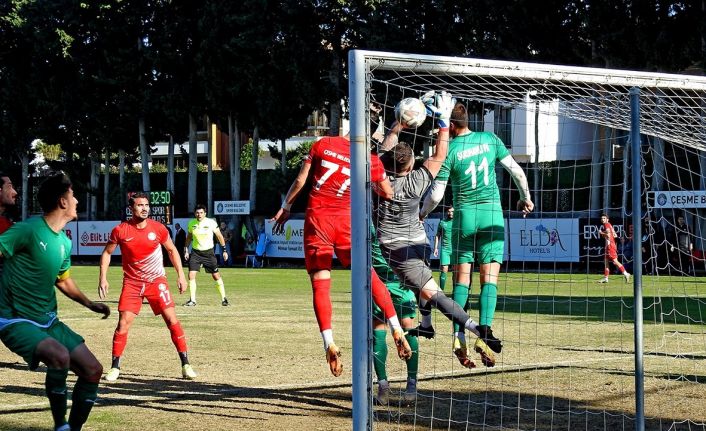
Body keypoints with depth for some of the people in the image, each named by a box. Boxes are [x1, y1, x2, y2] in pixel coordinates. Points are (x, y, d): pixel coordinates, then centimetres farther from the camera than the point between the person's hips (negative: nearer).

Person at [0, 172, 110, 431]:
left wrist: (89, 304, 18)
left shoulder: (65, 242, 9)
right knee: (60, 356, -34)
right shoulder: (28, 230, -17)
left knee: (93, 370, 2)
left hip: (48, 321, 8)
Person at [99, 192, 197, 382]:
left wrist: (181, 275, 1)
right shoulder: (120, 230, -10)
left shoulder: (158, 228, -8)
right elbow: (107, 253, 4)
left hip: (156, 281, 0)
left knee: (172, 320, -9)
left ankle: (186, 365, -2)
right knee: (123, 323, -8)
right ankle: (115, 367, 5)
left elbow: (172, 250, 7)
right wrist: (103, 278, -4)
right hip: (132, 283, 0)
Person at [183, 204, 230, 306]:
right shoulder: (191, 223, -3)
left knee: (216, 276, 0)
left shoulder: (211, 223, -10)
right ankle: (192, 300, 0)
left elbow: (219, 236, 1)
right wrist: (186, 249, 8)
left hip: (208, 252, -2)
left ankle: (224, 299, 13)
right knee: (191, 275, -10)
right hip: (195, 252, 2)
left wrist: (224, 250, 1)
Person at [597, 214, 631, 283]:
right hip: (608, 245, 10)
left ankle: (625, 273, -15)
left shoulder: (606, 224, -7)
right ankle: (605, 278, 11)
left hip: (610, 245, -10)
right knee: (606, 261, 10)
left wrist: (601, 233, -5)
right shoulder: (609, 225, 20)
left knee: (615, 261, -13)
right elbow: (615, 235, 19)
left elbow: (608, 234, -19)